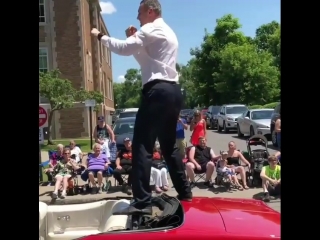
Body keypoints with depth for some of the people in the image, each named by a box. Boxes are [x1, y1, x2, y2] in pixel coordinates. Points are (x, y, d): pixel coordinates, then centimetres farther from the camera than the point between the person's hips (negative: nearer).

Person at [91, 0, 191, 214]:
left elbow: (124, 49, -13)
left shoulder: (151, 30, -2)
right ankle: (184, 193, 23)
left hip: (157, 91, -10)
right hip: (172, 91, 10)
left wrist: (101, 36, 0)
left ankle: (142, 202, -12)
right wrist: (135, 38, 16)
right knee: (169, 145, 16)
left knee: (142, 146, -11)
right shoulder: (168, 32, 27)